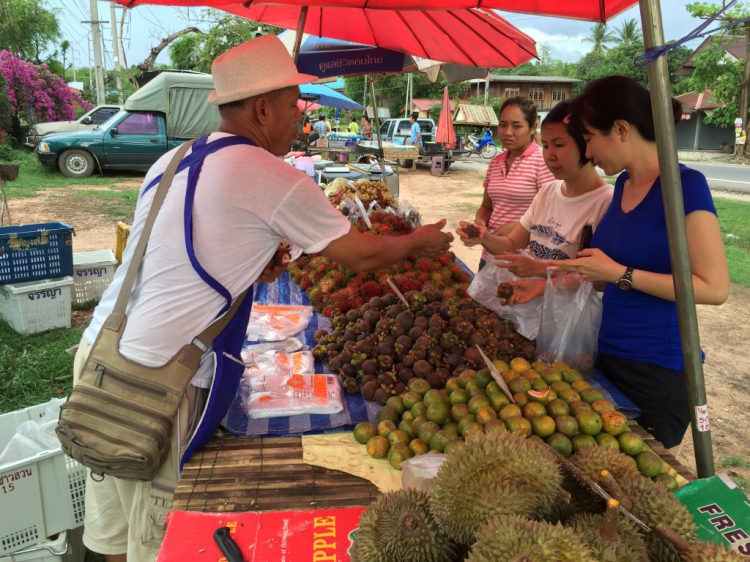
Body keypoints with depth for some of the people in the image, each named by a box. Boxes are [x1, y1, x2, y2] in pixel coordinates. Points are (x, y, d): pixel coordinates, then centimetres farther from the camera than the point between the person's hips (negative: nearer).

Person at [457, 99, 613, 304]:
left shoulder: (606, 201, -15)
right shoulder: (547, 191, 8)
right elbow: (512, 245, 10)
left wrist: (540, 268, -18)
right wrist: (485, 238, -9)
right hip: (531, 299, 6)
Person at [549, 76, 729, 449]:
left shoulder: (684, 185, -16)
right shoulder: (623, 183, 6)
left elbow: (715, 287, -19)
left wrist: (619, 274, -20)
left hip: (656, 371, -7)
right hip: (607, 355, 7)